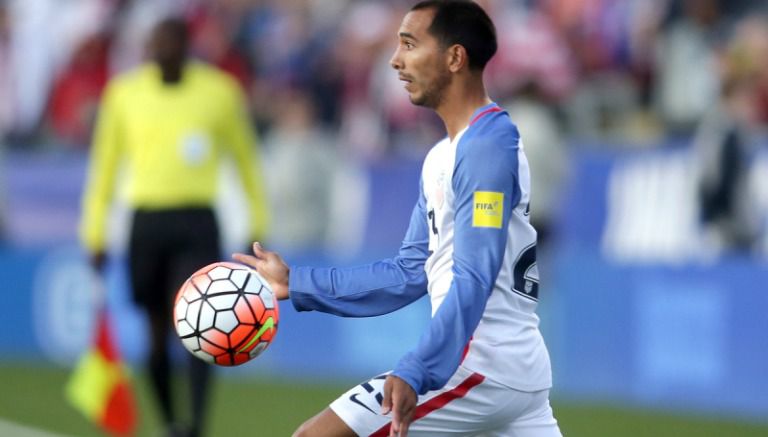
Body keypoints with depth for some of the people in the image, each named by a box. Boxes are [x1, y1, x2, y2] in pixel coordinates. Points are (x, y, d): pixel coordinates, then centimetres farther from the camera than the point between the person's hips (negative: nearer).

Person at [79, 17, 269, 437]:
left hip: (196, 224, -2)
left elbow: (245, 157, 13)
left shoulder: (219, 91, 2)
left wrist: (258, 225, 14)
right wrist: (95, 233, 11)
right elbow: (105, 163, 13)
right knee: (157, 333, 5)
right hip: (146, 223, 2)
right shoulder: (124, 92, 6)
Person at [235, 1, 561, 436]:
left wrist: (415, 373, -33)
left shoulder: (486, 146, -14)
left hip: (479, 367, -10)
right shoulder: (443, 156, 16)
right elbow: (412, 273, 20)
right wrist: (298, 283, 17)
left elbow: (474, 282, -22)